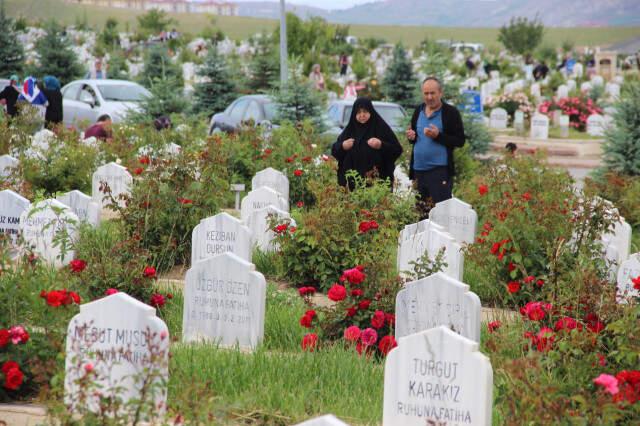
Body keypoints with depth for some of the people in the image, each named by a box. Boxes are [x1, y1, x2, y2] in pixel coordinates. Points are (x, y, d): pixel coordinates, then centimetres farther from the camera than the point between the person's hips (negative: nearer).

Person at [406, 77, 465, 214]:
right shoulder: (418, 111, 13)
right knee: (421, 210, 10)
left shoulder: (451, 112, -5)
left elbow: (460, 141, -7)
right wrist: (411, 137, 1)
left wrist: (438, 135, -20)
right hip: (418, 169, 6)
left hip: (440, 170, -6)